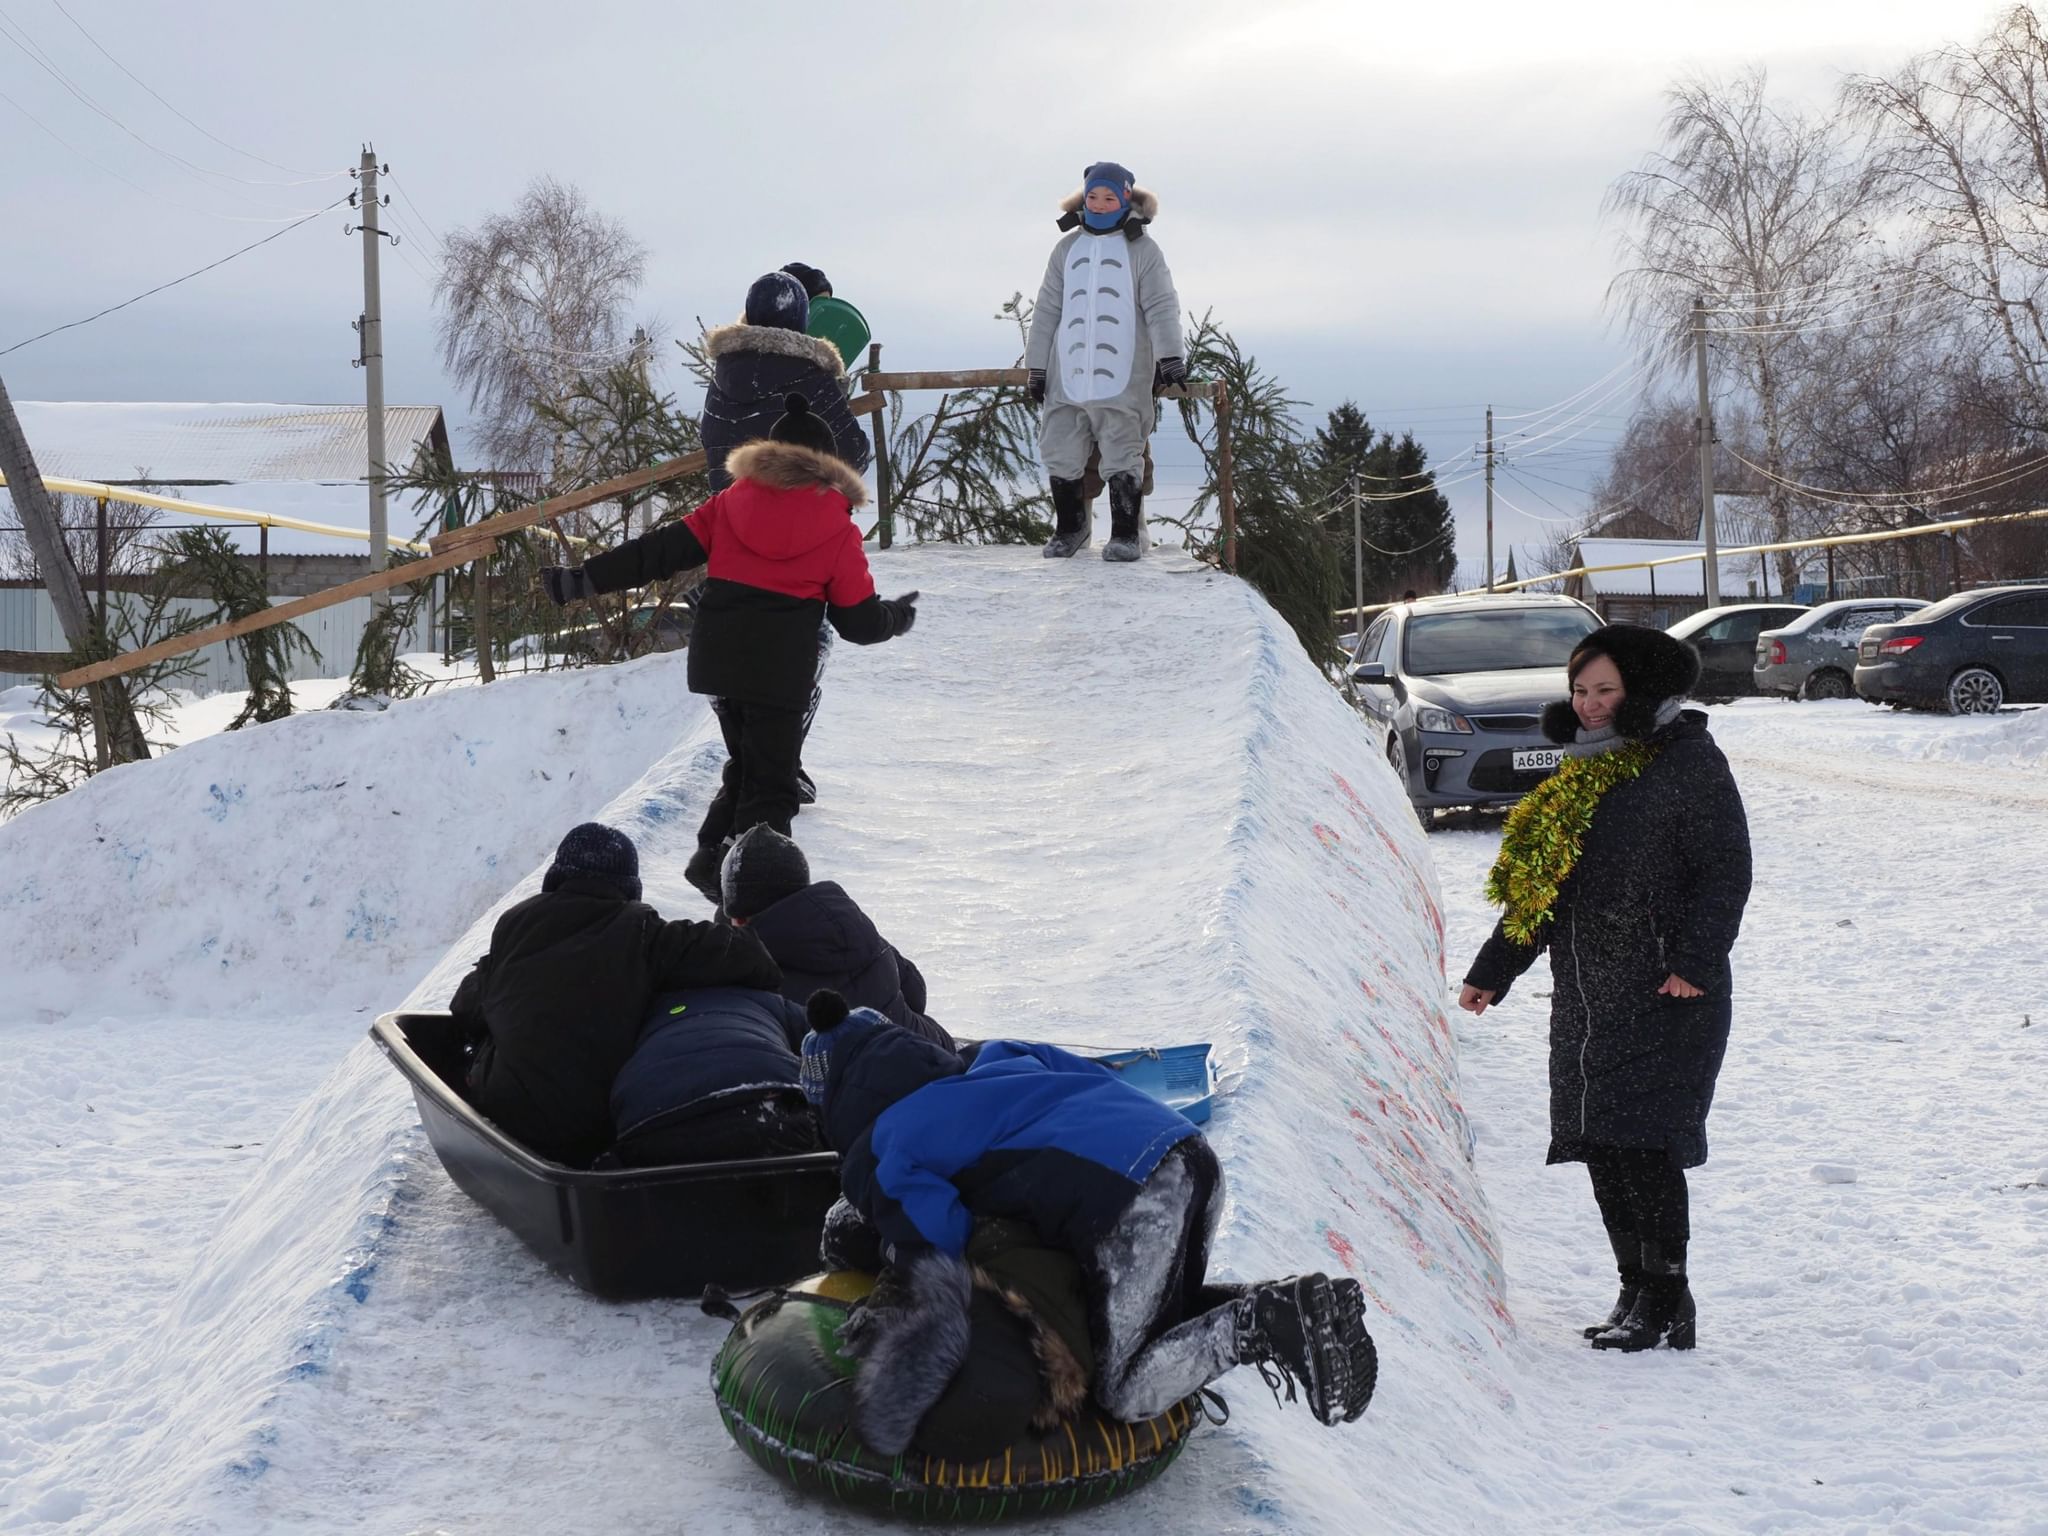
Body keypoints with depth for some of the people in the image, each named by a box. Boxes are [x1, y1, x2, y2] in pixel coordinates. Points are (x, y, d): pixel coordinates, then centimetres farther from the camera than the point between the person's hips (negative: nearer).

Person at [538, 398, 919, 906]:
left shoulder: (730, 504, 7)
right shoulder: (838, 531, 0)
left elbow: (659, 551, 3)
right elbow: (860, 620, 3)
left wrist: (584, 579, 6)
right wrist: (898, 618, 24)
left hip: (717, 662, 4)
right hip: (780, 675, -4)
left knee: (745, 765, 23)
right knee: (770, 787, 4)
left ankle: (713, 857, 12)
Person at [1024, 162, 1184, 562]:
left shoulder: (1141, 249, 2)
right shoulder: (1067, 248, 13)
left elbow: (1161, 307, -4)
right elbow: (1047, 311, 15)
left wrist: (1169, 356, -17)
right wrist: (1036, 367, 12)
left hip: (1121, 378, -4)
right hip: (1067, 375, 4)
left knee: (1123, 459, -3)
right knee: (1061, 456, 6)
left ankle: (1125, 534, 7)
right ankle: (1069, 528, 21)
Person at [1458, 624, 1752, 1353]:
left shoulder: (1688, 762, -5)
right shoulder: (1582, 773, 18)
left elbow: (1724, 873, -10)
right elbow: (1534, 886, 23)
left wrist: (1696, 962, -20)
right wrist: (1493, 970, 23)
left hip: (1664, 1000, -8)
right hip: (1586, 1001, 8)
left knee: (1641, 1144, -11)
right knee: (1603, 1150, 8)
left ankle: (1666, 1304, -3)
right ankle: (1637, 1294, 18)